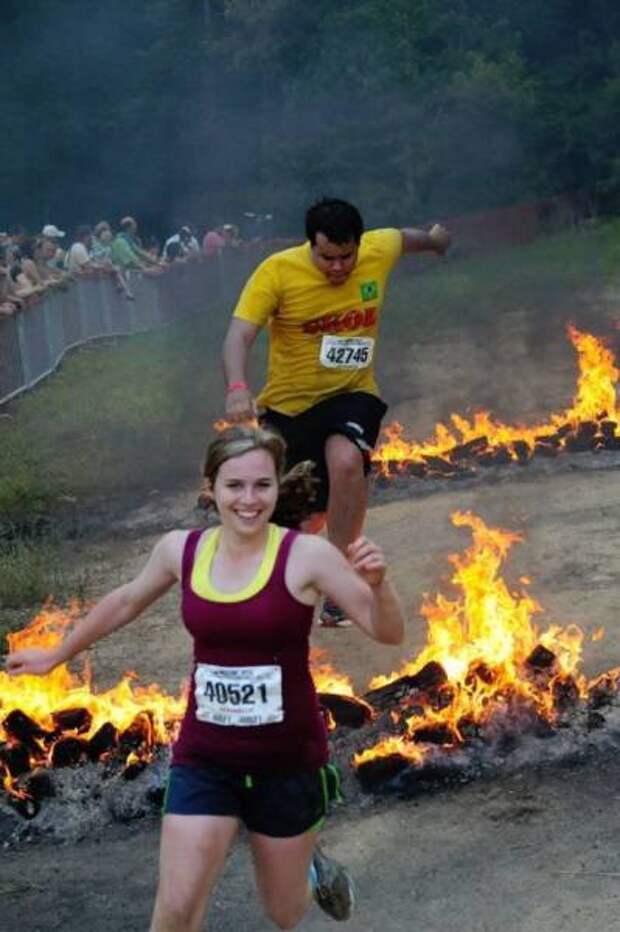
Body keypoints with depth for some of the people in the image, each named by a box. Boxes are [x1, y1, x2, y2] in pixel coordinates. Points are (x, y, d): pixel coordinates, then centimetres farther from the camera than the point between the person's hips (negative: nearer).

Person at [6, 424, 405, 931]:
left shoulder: (307, 556, -15)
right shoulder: (181, 550, -4)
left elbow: (388, 633, -14)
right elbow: (126, 602, 15)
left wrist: (377, 583, -35)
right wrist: (57, 655, 27)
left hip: (288, 759, -2)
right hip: (204, 758, 2)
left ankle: (310, 867, 54)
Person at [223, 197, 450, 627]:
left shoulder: (380, 250, -9)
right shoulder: (278, 272, -18)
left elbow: (403, 237, 16)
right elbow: (239, 335, -25)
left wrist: (434, 238, 39)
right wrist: (237, 388, -44)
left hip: (352, 396, 1)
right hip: (288, 403, 0)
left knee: (346, 461, -34)